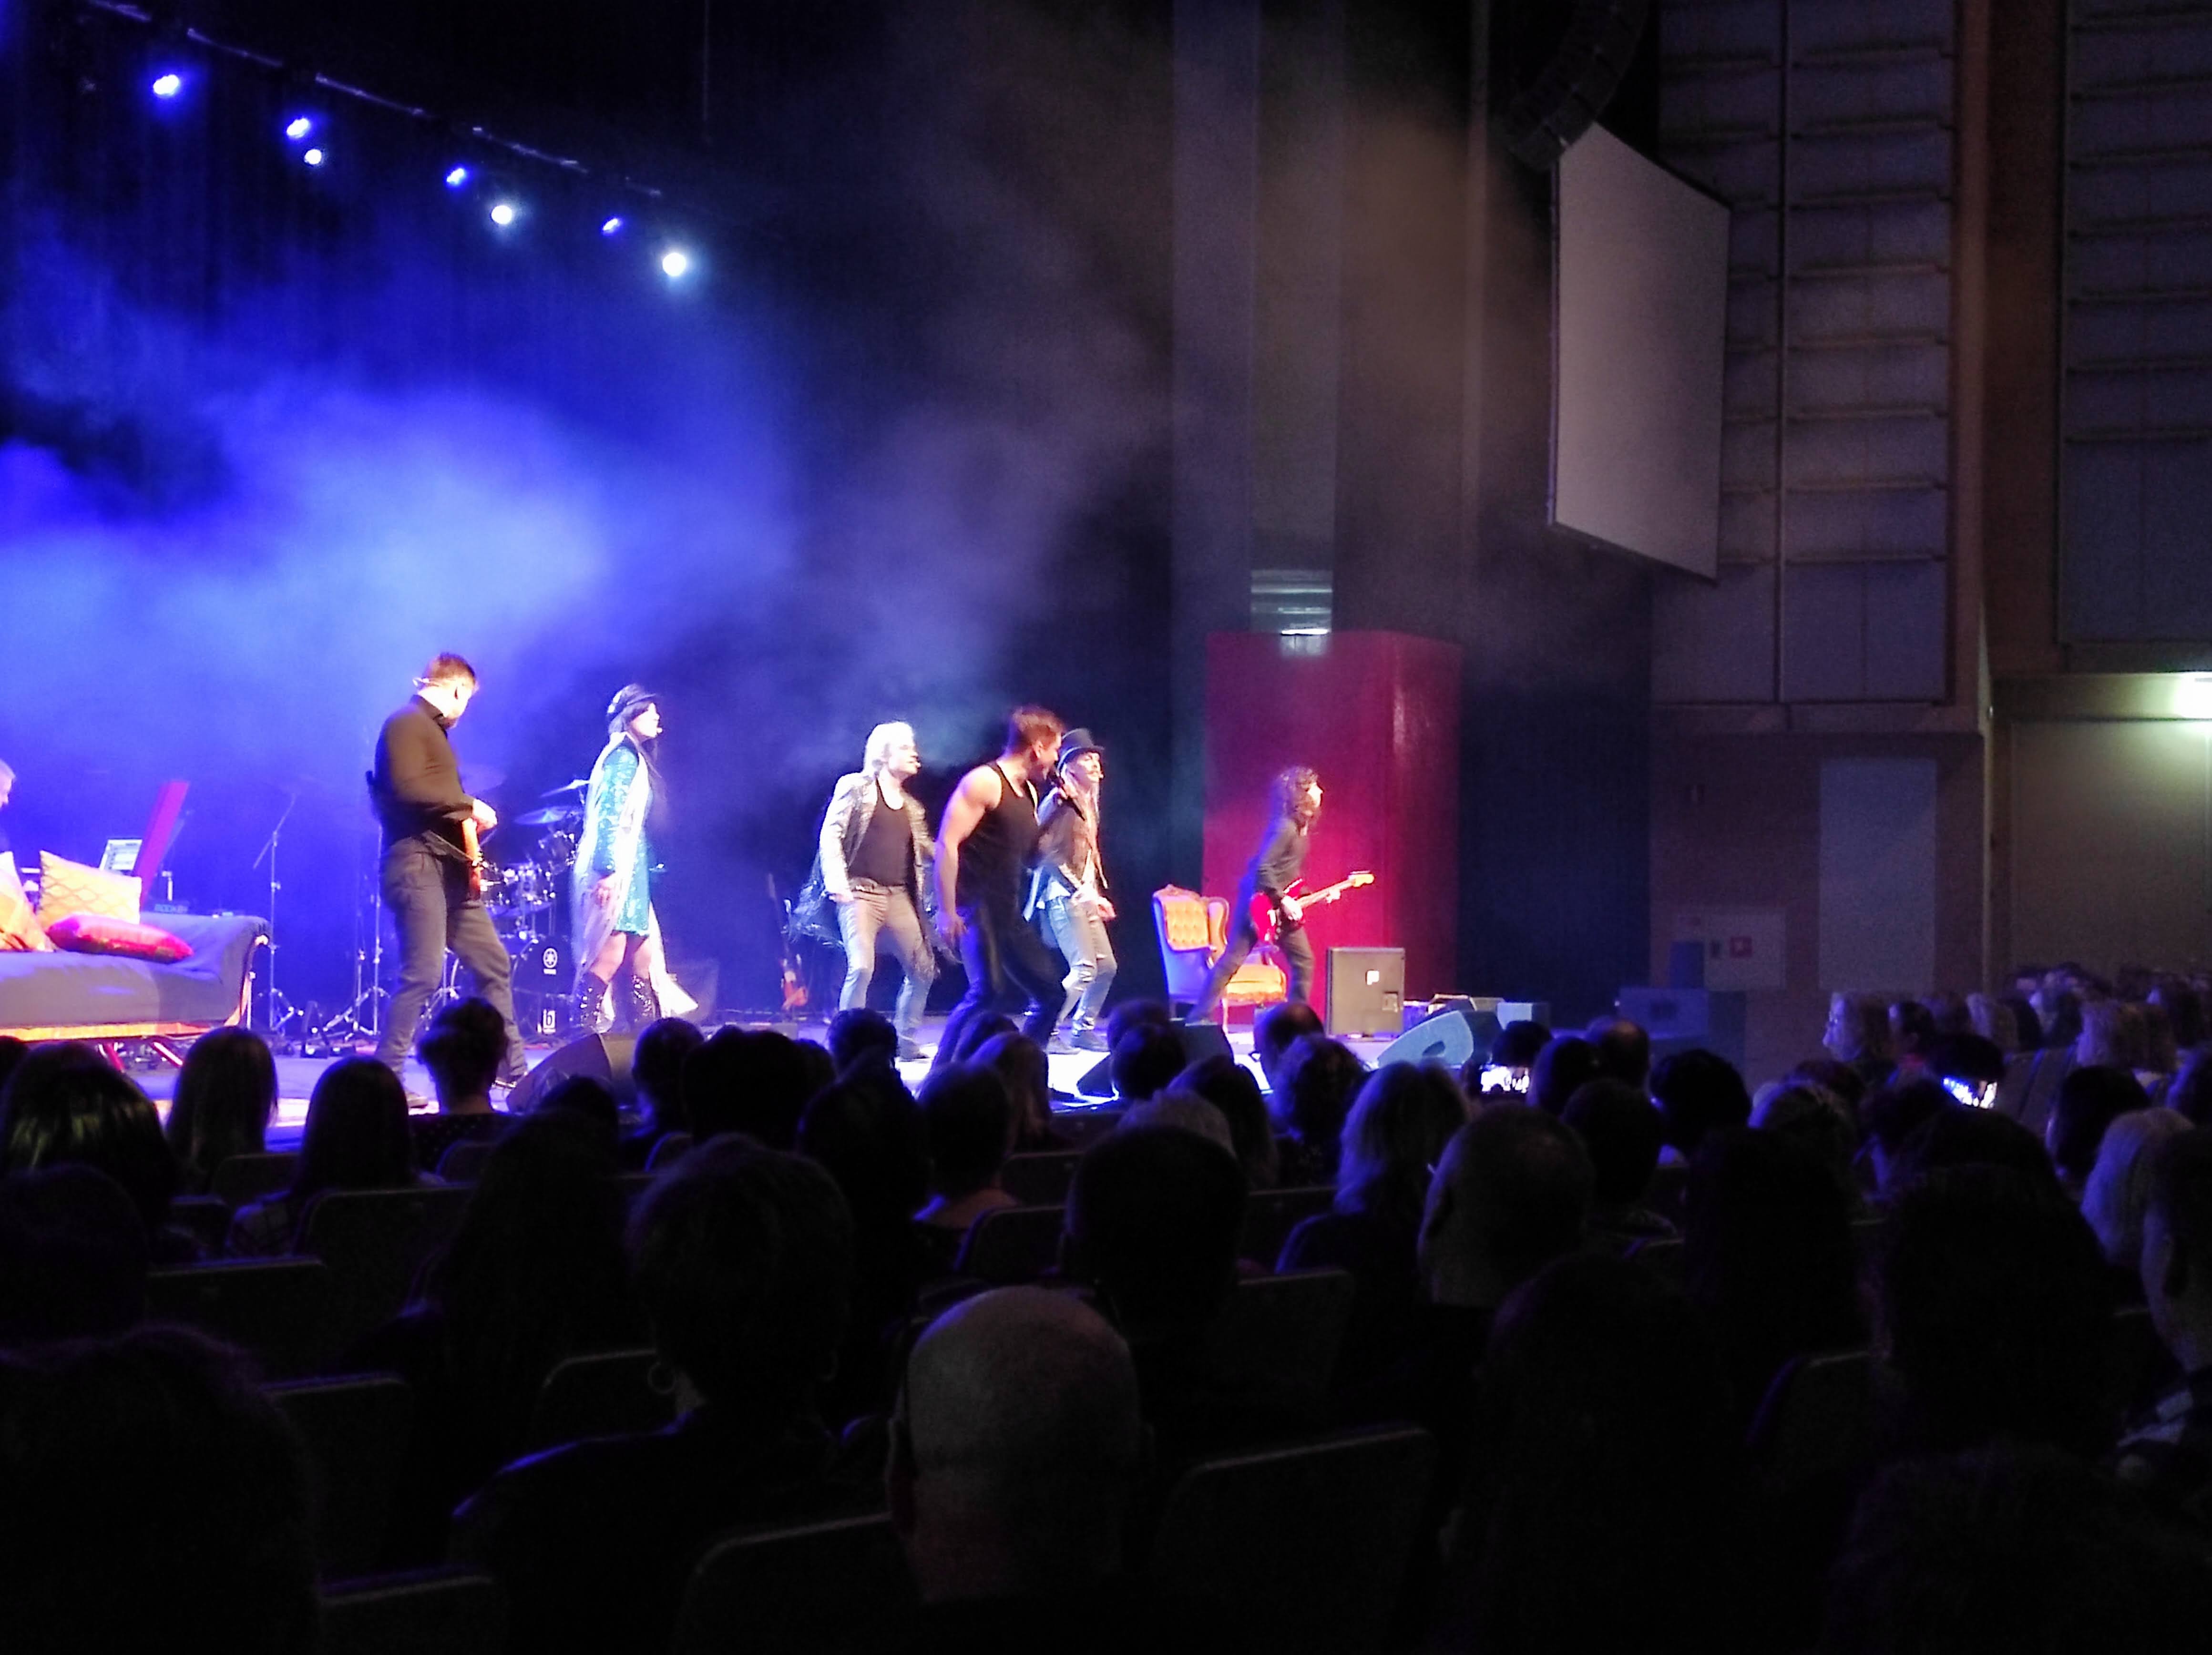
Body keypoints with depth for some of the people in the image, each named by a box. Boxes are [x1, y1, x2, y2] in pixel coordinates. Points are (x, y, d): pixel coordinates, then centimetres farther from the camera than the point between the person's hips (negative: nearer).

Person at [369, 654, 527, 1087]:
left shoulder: (433, 729, 22)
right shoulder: (407, 724, -9)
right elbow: (409, 788, -22)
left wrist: (469, 817, 11)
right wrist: (468, 806, -13)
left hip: (450, 867, 10)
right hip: (418, 864, -10)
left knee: (494, 964, 9)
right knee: (425, 974, -13)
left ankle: (513, 1068, 15)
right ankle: (385, 1078, -8)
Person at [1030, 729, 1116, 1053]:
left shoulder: (1089, 804, 17)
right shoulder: (1060, 801, -10)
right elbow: (1044, 849, -18)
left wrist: (1098, 895, 14)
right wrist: (1077, 887, -20)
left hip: (1085, 897, 9)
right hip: (1063, 895, -9)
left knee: (1106, 967, 9)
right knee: (1084, 968, -16)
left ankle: (1083, 1029, 20)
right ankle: (1045, 1030, -9)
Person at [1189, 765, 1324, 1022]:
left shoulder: (1302, 828, 11)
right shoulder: (1285, 827, -19)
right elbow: (1263, 868, -24)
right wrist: (1284, 900, -21)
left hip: (1283, 909, 9)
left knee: (1304, 961, 6)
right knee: (1233, 959, -6)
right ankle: (1201, 1016, -1)